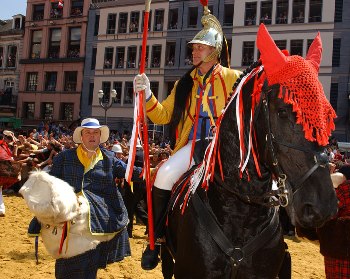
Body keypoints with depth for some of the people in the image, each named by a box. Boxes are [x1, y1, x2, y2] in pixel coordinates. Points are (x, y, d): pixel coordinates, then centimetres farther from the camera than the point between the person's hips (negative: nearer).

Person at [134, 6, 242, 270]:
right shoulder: (185, 83, 15)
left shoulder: (232, 78, 5)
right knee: (165, 174, -25)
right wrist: (147, 94, -2)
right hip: (193, 145, 2)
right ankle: (156, 238, -8)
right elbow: (163, 116, 14)